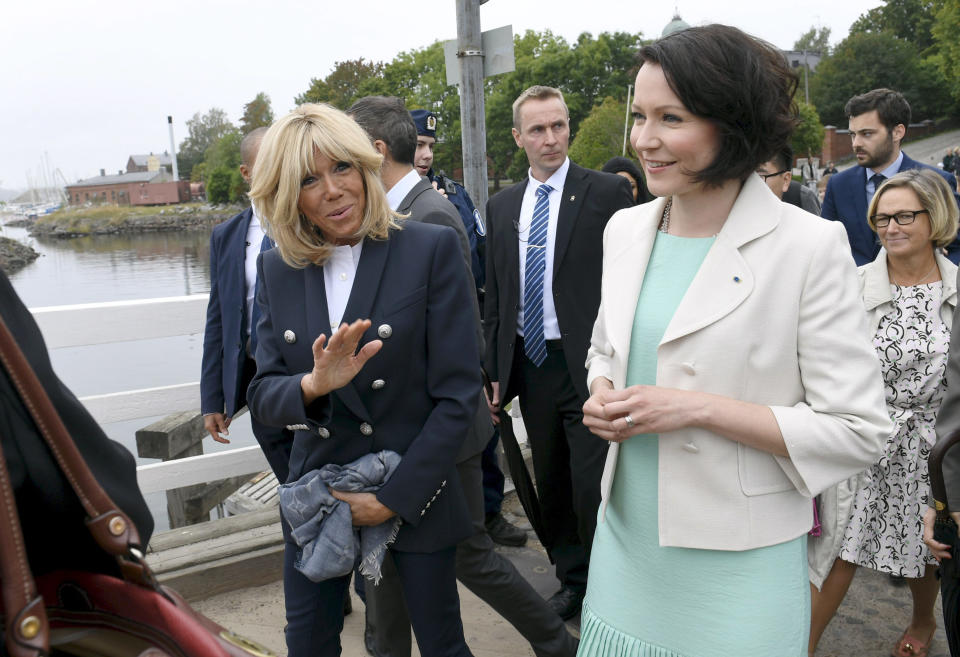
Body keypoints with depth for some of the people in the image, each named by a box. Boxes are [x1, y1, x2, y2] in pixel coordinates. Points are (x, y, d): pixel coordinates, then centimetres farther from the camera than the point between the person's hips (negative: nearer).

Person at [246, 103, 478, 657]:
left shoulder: (432, 249, -12)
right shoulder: (277, 269, 0)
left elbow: (457, 394, -13)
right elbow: (263, 393, -1)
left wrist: (396, 497, -13)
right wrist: (313, 386, -23)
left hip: (415, 493, -3)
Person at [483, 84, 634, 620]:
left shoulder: (608, 191, -4)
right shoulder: (502, 206, 11)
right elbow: (495, 296, 13)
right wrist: (494, 371, 10)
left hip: (589, 367, -5)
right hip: (529, 367, 5)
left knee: (594, 489, -1)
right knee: (552, 487, 17)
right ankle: (572, 581, 36)